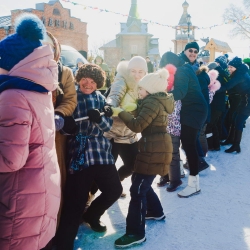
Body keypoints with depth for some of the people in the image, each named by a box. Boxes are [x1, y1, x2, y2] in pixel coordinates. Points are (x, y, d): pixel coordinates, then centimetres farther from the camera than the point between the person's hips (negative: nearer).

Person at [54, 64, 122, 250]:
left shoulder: (100, 98, 10)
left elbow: (108, 125, 2)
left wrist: (99, 118, -19)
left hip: (101, 152, 4)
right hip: (78, 154, -4)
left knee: (115, 189, 4)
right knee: (75, 202, -5)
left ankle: (92, 215, 34)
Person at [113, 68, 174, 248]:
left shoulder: (152, 102, -16)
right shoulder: (158, 100, 16)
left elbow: (137, 126, -21)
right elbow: (144, 118, 15)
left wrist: (120, 112, -12)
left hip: (154, 150, -11)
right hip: (156, 147, 11)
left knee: (137, 190, -9)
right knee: (142, 183, 23)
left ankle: (136, 233, -3)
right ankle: (156, 212, 41)